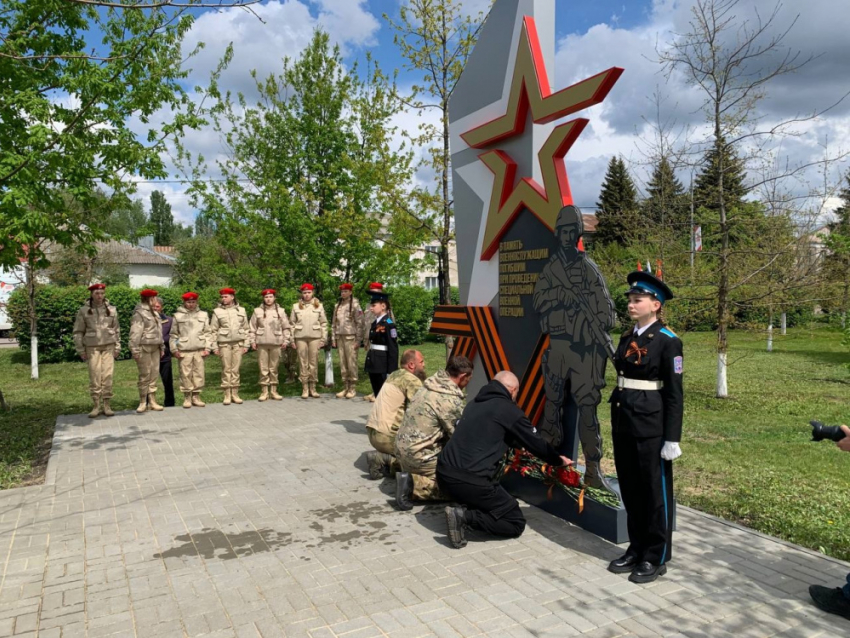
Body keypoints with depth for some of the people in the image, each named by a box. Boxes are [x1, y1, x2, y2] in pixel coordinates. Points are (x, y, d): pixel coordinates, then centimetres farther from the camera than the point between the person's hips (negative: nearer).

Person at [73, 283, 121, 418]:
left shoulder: (111, 309, 7)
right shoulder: (84, 311, 2)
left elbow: (116, 330, 12)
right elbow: (78, 332, 5)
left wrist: (117, 347, 8)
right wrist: (80, 350, 1)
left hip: (108, 346, 1)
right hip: (92, 347, -1)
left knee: (107, 376, -2)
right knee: (94, 376, -2)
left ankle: (106, 405, 6)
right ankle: (96, 406, 6)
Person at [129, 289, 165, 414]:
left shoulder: (154, 313, 17)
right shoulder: (139, 313, -8)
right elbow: (135, 333, -14)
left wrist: (162, 347, 18)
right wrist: (135, 350, -19)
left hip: (155, 348, 8)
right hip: (144, 348, -8)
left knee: (154, 375, 8)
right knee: (144, 375, -4)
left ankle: (152, 401, 13)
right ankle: (142, 402, 4)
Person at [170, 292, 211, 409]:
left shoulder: (203, 315, 10)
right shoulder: (178, 316, 5)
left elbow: (207, 333, 9)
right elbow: (173, 334, 5)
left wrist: (207, 348, 2)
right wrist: (174, 349, -2)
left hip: (199, 350, 2)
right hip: (184, 351, -2)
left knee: (199, 374, 2)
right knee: (185, 375, -1)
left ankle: (196, 397, 12)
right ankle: (187, 398, 9)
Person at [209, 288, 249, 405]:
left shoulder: (241, 311, 8)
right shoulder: (217, 312, 3)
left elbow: (245, 328, 9)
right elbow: (213, 331, 3)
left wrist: (246, 344, 5)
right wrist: (214, 346, -2)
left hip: (238, 343, 1)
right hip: (224, 344, -1)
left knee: (236, 369, 3)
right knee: (226, 369, -1)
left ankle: (235, 394, 9)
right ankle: (227, 395, 5)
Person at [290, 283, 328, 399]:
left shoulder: (319, 305, 5)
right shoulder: (296, 306, 6)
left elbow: (324, 323, 5)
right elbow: (292, 323, 7)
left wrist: (324, 338, 0)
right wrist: (292, 339, 2)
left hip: (315, 337, 0)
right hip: (300, 337, 0)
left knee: (314, 363, 2)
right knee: (303, 363, 3)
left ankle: (313, 388, 11)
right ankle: (305, 389, 9)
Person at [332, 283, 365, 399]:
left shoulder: (355, 305, -4)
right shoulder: (338, 305, 12)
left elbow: (360, 323, -7)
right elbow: (334, 323, 15)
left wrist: (358, 340, -11)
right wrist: (333, 338, 9)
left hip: (350, 337, -5)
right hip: (340, 337, 5)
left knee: (351, 363, -4)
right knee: (342, 364, 7)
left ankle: (353, 388, 4)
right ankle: (345, 388, 14)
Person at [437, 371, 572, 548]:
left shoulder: (475, 404, 19)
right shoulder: (509, 410, -2)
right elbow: (536, 443, 7)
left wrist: (517, 446, 50)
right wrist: (558, 460, 26)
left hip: (444, 473, 8)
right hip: (471, 481, -8)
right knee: (517, 523, 8)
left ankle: (465, 510, 6)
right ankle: (466, 516, -10)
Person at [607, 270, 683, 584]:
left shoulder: (667, 341, -10)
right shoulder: (627, 338, 10)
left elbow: (674, 393, -11)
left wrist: (672, 438, -13)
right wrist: (616, 422, 15)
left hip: (651, 426, -7)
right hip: (623, 423, 7)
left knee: (655, 492, 7)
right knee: (631, 490, 16)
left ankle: (656, 558, 21)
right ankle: (636, 549, 31)